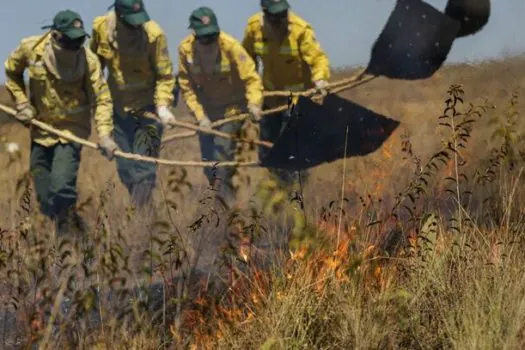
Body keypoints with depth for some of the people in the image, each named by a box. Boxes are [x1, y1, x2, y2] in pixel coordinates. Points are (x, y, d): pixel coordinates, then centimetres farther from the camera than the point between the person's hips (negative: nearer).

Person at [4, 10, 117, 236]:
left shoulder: (88, 59, -16)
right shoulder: (30, 48, -10)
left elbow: (101, 99, -14)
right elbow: (12, 73, 11)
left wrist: (104, 134, -26)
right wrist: (21, 103, 1)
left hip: (72, 129, -3)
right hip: (40, 129, 4)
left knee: (61, 188, -20)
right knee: (44, 196, 8)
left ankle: (70, 229, 0)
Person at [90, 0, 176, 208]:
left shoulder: (153, 34, -20)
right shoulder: (101, 27, -10)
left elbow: (165, 76, -12)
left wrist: (163, 105, -25)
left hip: (148, 105, -4)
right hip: (119, 105, 4)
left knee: (144, 166, -9)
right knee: (125, 168, 9)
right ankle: (137, 208, 24)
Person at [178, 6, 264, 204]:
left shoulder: (231, 46, -24)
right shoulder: (186, 49, -14)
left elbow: (251, 78, -21)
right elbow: (186, 87, -7)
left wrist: (254, 103, -37)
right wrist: (200, 116, -15)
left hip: (233, 107, -3)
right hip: (207, 110, 4)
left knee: (223, 145, -23)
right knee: (208, 159, 4)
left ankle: (224, 191, -13)